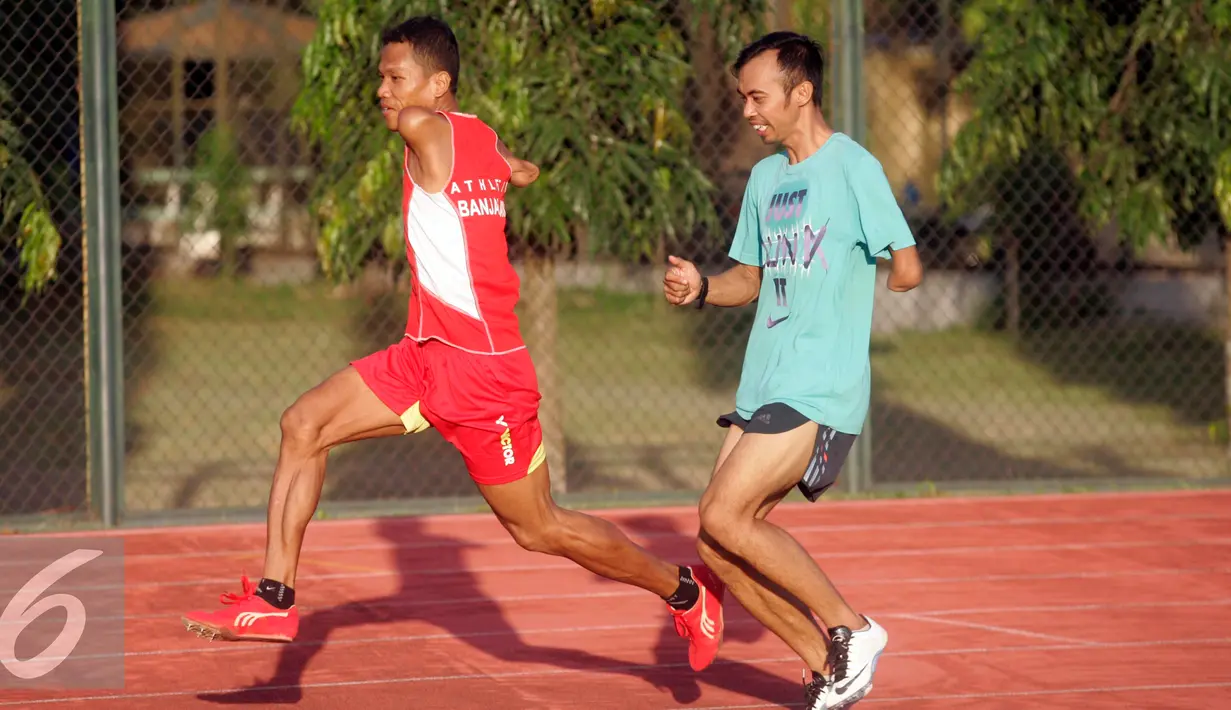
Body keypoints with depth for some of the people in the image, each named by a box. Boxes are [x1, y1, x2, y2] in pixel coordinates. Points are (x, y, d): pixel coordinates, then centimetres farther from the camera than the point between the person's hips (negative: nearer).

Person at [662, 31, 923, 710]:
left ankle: (852, 629, -4)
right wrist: (700, 289, 2)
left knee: (724, 515, -19)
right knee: (718, 547, 1)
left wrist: (845, 282, 5)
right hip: (763, 386, 8)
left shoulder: (853, 167, -9)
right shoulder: (764, 177, 16)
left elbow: (907, 271, -13)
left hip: (822, 391, -8)